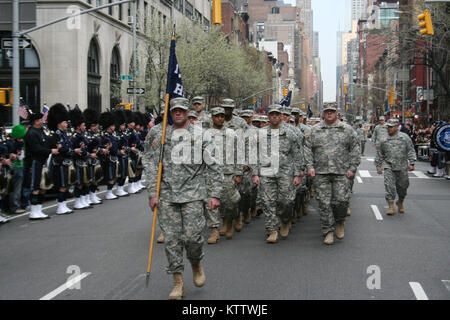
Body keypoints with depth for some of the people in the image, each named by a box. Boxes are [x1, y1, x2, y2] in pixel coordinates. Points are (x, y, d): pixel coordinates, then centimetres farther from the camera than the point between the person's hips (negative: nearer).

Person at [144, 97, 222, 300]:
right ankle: (178, 282, 9)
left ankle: (196, 264, 24)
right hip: (167, 195, 2)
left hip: (192, 194, -2)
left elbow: (213, 167, 4)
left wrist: (215, 194, -3)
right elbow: (152, 166, 8)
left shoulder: (200, 135, 4)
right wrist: (152, 193, 0)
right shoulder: (161, 136, 10)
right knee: (171, 238, 0)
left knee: (192, 236, -9)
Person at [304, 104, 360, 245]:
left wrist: (352, 168, -1)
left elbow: (355, 150, 7)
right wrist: (310, 166, -1)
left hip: (341, 173, -1)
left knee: (341, 200, -7)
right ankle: (328, 231, 8)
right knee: (324, 203, -1)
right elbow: (308, 149, 10)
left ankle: (340, 222, 22)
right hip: (320, 173, 1)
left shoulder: (347, 129, 7)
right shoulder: (315, 130, 10)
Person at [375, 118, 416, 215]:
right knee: (389, 186, -12)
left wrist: (411, 163, -6)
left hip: (402, 167, 0)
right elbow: (379, 154, 14)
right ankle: (391, 207, -9)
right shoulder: (384, 139, 5)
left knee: (402, 186, 10)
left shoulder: (404, 137, 1)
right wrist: (378, 167, 13)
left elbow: (411, 151, 3)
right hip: (388, 167, 0)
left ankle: (400, 202, 35)